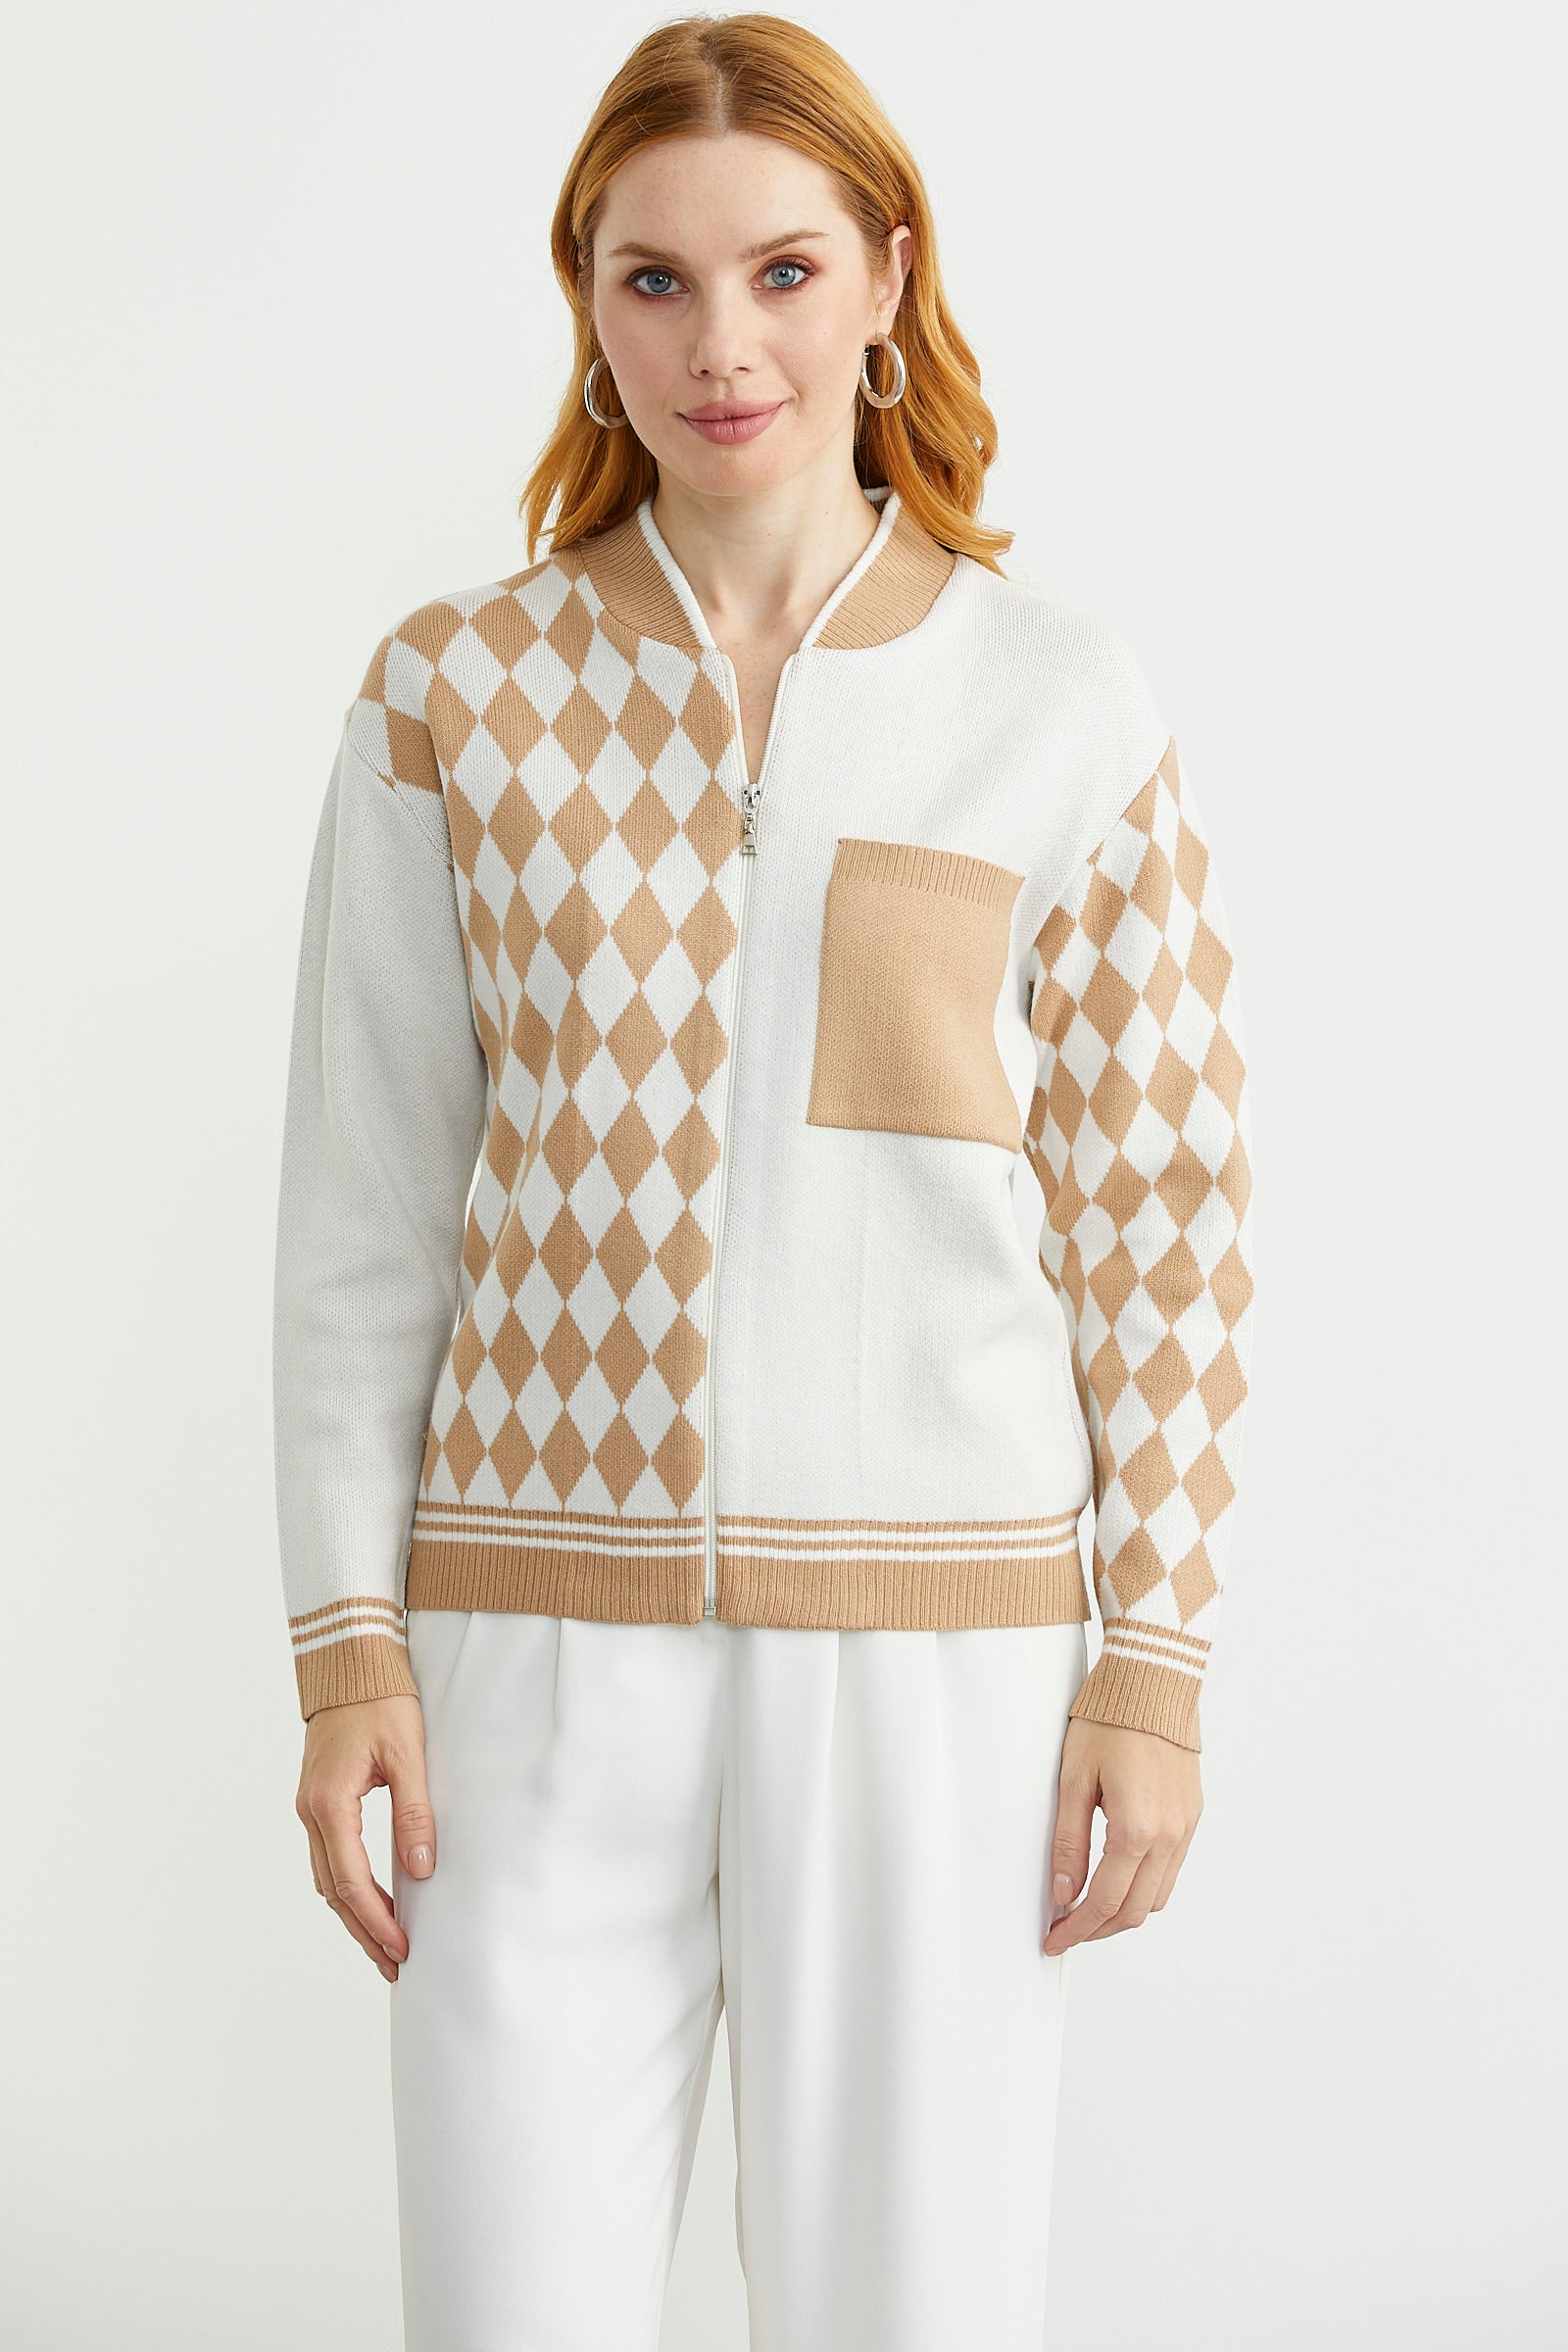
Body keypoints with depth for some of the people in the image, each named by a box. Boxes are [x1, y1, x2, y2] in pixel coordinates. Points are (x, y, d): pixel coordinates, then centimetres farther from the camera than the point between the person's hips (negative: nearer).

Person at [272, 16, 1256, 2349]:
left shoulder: (1064, 708, 1)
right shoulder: (456, 693, 2)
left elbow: (1160, 1212, 2)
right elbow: (364, 1207, 4)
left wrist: (1156, 1663, -1)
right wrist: (348, 1646, 0)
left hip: (932, 1649, 0)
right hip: (542, 1644, 1)